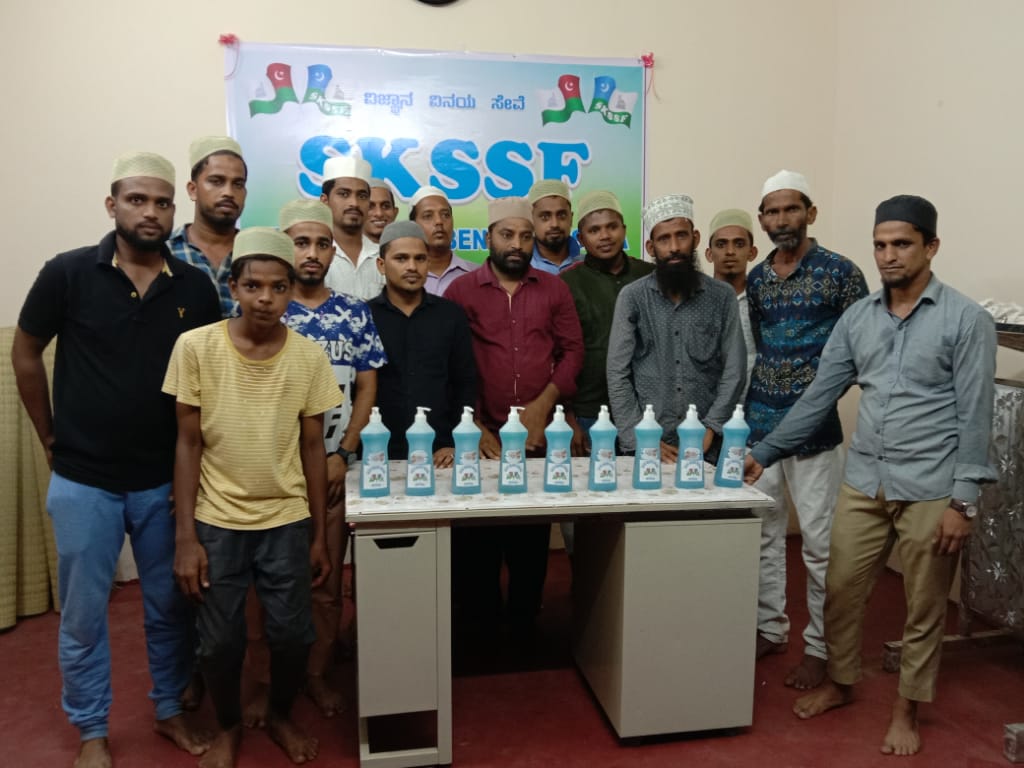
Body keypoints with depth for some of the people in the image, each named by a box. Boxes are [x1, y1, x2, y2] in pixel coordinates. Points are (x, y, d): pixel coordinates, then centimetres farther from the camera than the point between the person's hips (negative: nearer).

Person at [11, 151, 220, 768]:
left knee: (170, 606, 15)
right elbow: (26, 355, 4)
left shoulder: (196, 287, -4)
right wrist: (52, 439, 6)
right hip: (83, 481, -1)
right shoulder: (68, 272, -9)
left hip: (166, 481, 1)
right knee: (84, 614, 12)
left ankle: (171, 710, 36)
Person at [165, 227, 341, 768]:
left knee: (292, 635, 8)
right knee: (219, 641, 9)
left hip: (287, 522, 1)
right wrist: (186, 537, -7)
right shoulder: (195, 346, -10)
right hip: (216, 521, -1)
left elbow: (312, 447, 0)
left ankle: (280, 715, 39)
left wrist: (319, 535, 3)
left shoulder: (309, 356, -6)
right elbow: (188, 445, -6)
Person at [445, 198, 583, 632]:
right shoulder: (461, 291, 3)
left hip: (539, 435, 2)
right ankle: (481, 625, 27)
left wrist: (545, 402, -9)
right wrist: (474, 427, -7)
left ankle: (524, 624, 26)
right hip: (482, 437, -1)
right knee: (480, 538, 9)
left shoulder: (554, 289, 9)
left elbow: (573, 350, 6)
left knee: (533, 538, 9)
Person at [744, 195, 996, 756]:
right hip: (863, 483, 4)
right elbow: (818, 395, 6)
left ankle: (906, 710, 30)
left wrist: (963, 500, -12)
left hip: (930, 491, -4)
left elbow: (974, 416, -8)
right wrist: (763, 452, 1)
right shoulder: (856, 317, 6)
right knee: (840, 590, 12)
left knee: (922, 608, 10)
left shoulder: (966, 320, -6)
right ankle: (839, 683, 35)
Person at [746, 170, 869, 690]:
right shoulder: (755, 279, 9)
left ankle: (820, 646, 18)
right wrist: (739, 409, 11)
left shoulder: (839, 272, -5)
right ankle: (770, 628, 29)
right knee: (762, 532, 12)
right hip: (758, 424, 5)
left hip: (814, 427, -5)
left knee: (819, 541, 3)